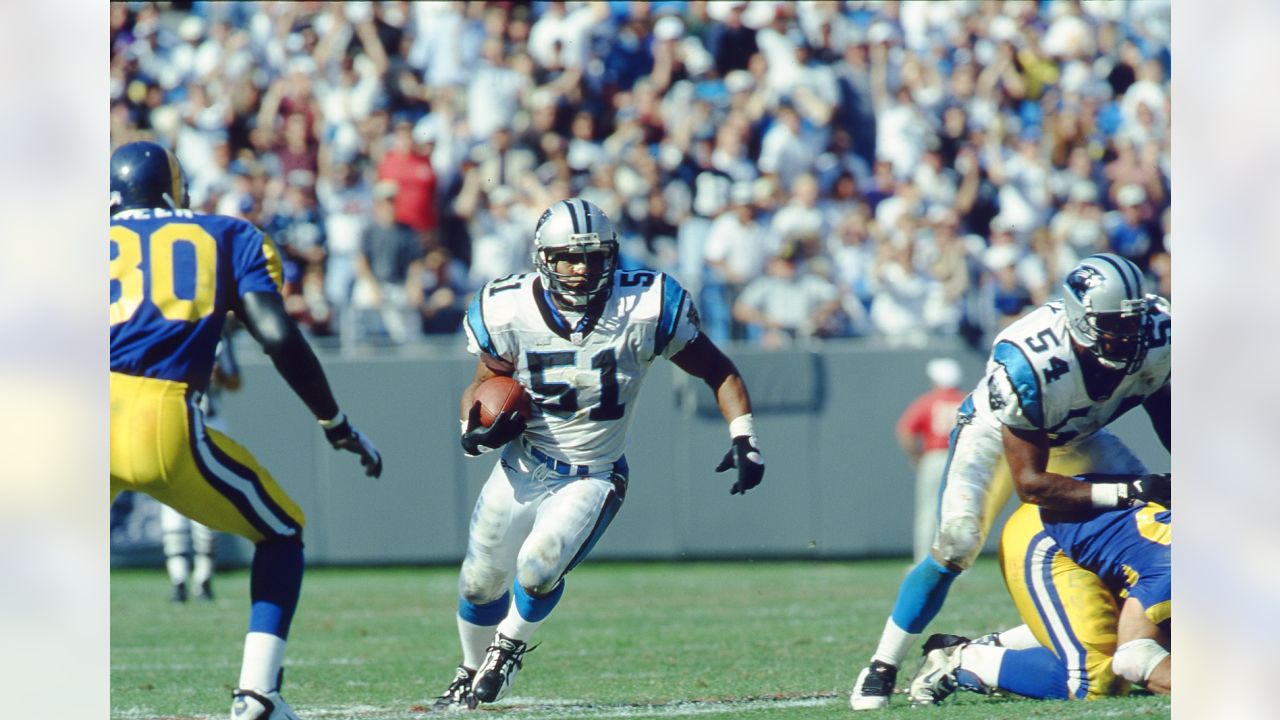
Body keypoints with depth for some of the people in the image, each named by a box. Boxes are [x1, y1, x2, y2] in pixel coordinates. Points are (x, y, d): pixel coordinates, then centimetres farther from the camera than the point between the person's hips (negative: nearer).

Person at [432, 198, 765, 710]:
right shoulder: (509, 313, -14)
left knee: (538, 566, -23)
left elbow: (717, 371, -8)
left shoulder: (642, 310, -19)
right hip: (522, 469, 3)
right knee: (480, 582, 13)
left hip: (592, 479, -3)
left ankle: (509, 649, 10)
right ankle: (472, 671, 43)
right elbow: (486, 381, 4)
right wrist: (474, 430, -16)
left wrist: (745, 441, -17)